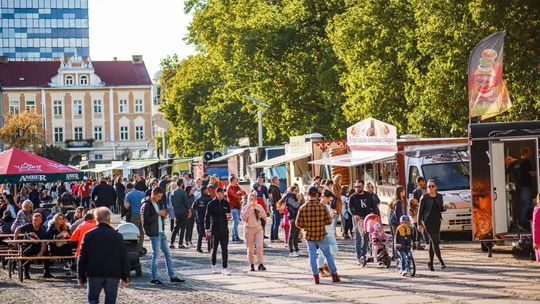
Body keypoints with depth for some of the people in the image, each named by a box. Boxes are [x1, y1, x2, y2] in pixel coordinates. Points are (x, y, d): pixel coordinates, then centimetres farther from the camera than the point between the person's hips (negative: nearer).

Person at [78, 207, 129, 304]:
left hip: (94, 274, -1)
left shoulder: (89, 235, -1)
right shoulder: (118, 236, 1)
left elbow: (82, 258, -1)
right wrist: (125, 277, 12)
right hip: (113, 274, 1)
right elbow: (124, 258, 4)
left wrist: (81, 278, 6)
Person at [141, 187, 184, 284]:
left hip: (161, 232, 8)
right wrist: (158, 214, -19)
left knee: (167, 254, 10)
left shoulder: (158, 203, 14)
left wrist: (164, 214, 1)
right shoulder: (147, 205, -12)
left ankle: (172, 276, 15)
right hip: (154, 233, -8)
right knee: (156, 255, -3)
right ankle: (154, 278, 4)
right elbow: (145, 219, -20)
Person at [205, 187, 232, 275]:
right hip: (215, 229, -2)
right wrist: (207, 229, -10)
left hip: (224, 229, 2)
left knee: (225, 249, -5)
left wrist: (229, 216, -5)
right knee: (214, 248, 11)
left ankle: (225, 268, -5)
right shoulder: (211, 204, -3)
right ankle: (214, 266, 29)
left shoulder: (226, 203, 6)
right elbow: (207, 217, -3)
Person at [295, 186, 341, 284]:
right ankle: (334, 275, 18)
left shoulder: (303, 208, -10)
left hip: (309, 236, 0)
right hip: (322, 235, 0)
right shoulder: (322, 207, -12)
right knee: (328, 254, 14)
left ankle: (316, 276, 10)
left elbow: (298, 224, -7)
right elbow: (329, 221, -7)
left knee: (312, 256, 11)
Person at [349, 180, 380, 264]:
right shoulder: (353, 197, 2)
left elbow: (374, 206, 12)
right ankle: (359, 257, -9)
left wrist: (378, 215, -1)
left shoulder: (369, 196, 10)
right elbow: (350, 208, -7)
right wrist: (354, 215, -26)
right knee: (358, 238, -8)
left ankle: (363, 254, 22)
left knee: (366, 238, 7)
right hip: (358, 219, -3)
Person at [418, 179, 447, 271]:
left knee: (432, 242, 10)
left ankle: (431, 263, 17)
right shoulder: (424, 197, -4)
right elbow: (420, 211, -3)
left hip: (437, 221, 5)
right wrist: (419, 224, -7)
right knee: (435, 241, -13)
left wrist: (444, 207, -5)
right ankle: (441, 262, -19)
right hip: (428, 221, -5)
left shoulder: (439, 197, 9)